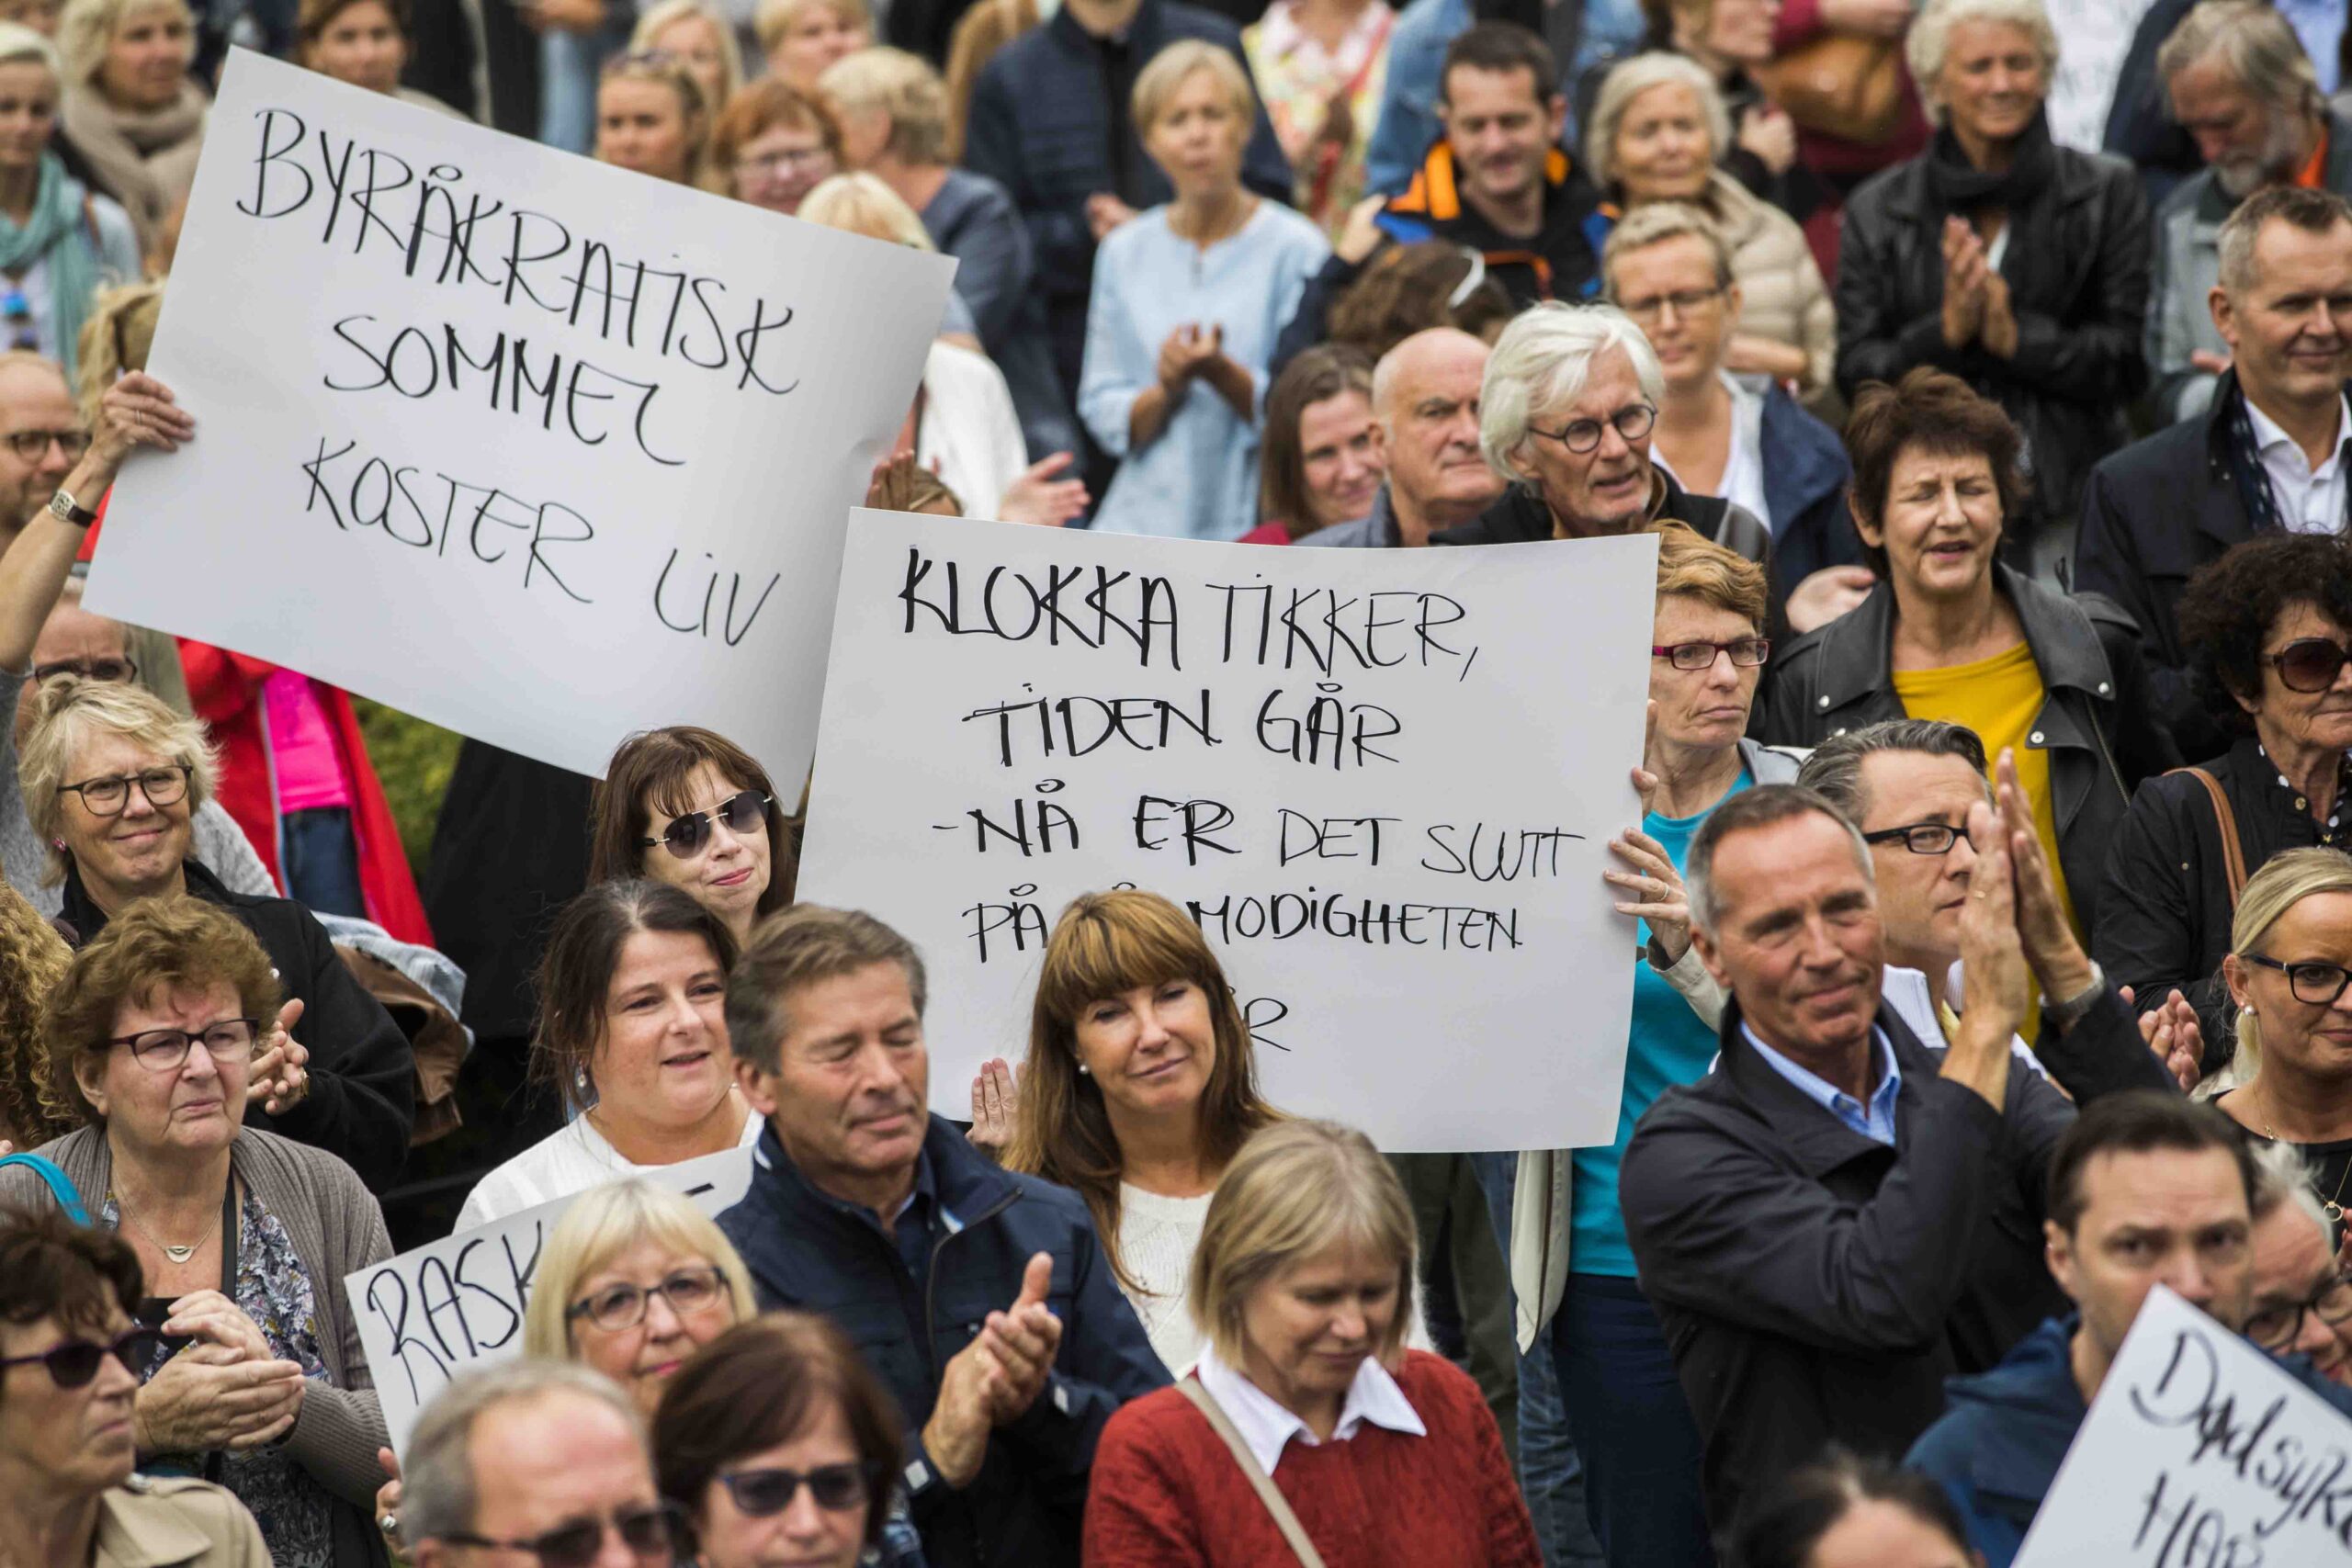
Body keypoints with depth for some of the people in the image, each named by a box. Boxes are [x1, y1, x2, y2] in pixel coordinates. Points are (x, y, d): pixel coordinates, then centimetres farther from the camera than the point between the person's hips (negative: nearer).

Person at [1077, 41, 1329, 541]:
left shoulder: (1296, 248, 0)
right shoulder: (1125, 252, 12)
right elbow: (1102, 412, 12)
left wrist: (1220, 372, -17)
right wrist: (1164, 391, -7)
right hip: (1145, 519, 3)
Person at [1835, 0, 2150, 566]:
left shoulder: (2106, 194, 6)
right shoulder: (1876, 211, 9)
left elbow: (2128, 363, 0)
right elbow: (1856, 374, 4)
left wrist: (2015, 336, -13)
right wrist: (1947, 329, -12)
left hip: (2069, 502, -1)